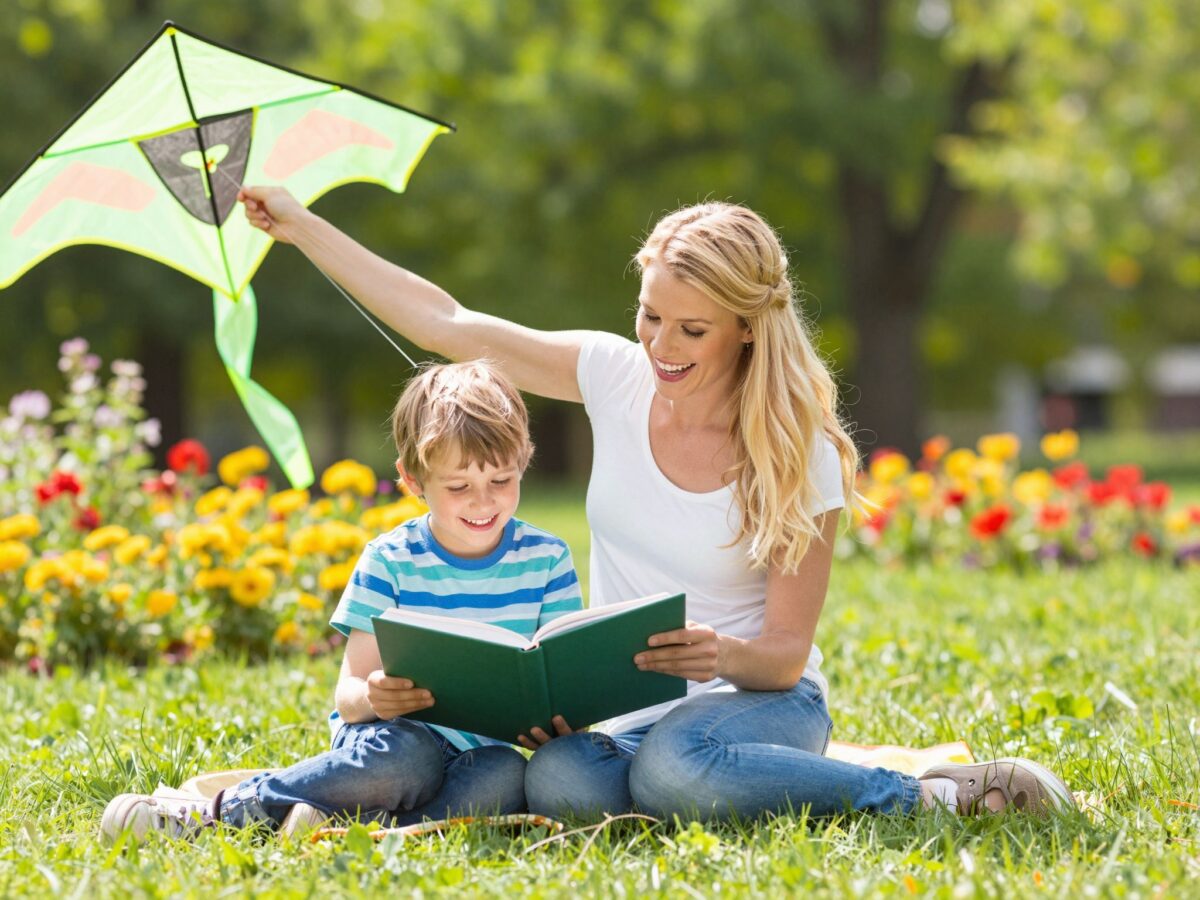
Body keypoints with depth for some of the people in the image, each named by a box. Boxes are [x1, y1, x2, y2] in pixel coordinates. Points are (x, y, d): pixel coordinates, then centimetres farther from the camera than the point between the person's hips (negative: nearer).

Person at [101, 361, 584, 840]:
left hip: (485, 747, 2)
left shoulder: (546, 559, 3)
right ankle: (218, 808, -28)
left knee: (507, 775, -36)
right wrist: (370, 698, -31)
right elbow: (348, 694, -5)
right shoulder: (390, 561, -2)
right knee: (402, 755, -39)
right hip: (399, 733, -2)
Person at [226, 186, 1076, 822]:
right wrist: (301, 226, 1)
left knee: (673, 767, -41)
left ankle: (926, 794, -22)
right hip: (626, 713, 2)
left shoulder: (801, 460, -12)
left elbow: (786, 654, -10)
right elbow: (448, 325, 2)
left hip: (759, 700, -2)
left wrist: (725, 656, -34)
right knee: (557, 782, -35)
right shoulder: (616, 375, -3)